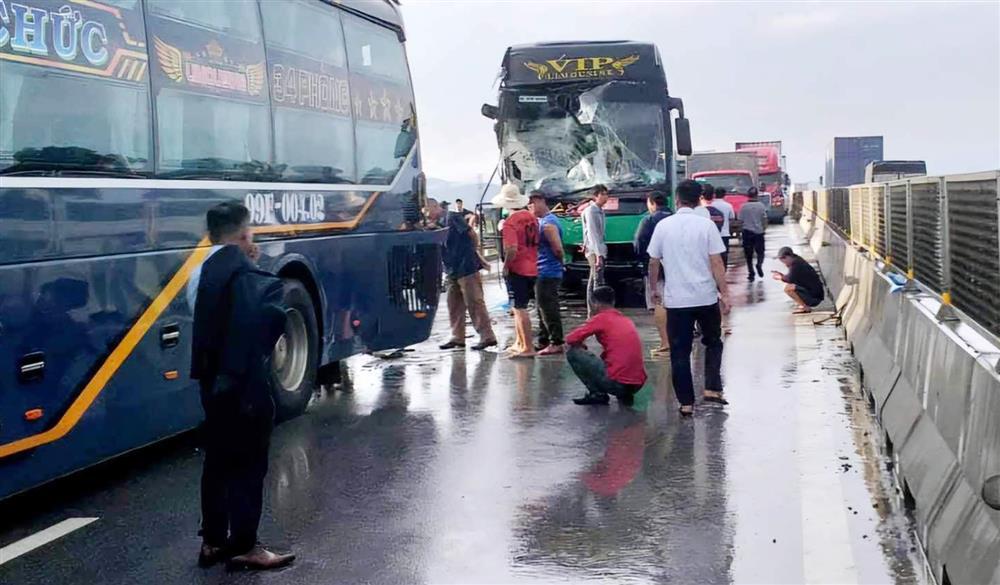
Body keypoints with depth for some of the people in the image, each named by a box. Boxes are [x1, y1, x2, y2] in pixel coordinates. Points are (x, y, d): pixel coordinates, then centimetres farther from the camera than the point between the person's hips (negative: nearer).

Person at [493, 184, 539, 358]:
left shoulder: (510, 222, -16)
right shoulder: (532, 217, 6)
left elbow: (512, 249, -25)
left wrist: (505, 266, -12)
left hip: (517, 270, -8)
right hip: (532, 269, 8)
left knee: (520, 309, -2)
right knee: (519, 307, 20)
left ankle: (528, 348, -1)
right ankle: (519, 343, 27)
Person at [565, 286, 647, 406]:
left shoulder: (600, 318, -1)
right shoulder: (627, 320, 19)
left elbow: (570, 339, -1)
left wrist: (580, 346, 19)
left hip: (616, 382, -7)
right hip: (638, 384, 7)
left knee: (573, 353, 3)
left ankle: (597, 394, 3)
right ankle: (625, 395, 13)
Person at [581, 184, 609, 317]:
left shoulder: (599, 211, 15)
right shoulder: (591, 211, -13)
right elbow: (592, 233, -20)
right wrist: (598, 254, -25)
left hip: (599, 250, 10)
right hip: (595, 251, -10)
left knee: (593, 281, 13)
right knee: (598, 282, -13)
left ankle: (592, 313, 20)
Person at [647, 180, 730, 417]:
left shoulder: (663, 226, 0)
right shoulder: (706, 225, -4)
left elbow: (653, 263, 5)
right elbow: (716, 263, -7)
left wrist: (655, 289, 19)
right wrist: (724, 294, -2)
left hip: (676, 299, 1)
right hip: (706, 297, 0)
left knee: (679, 352, 6)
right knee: (713, 343, 20)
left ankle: (686, 403, 7)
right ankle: (712, 389, 8)